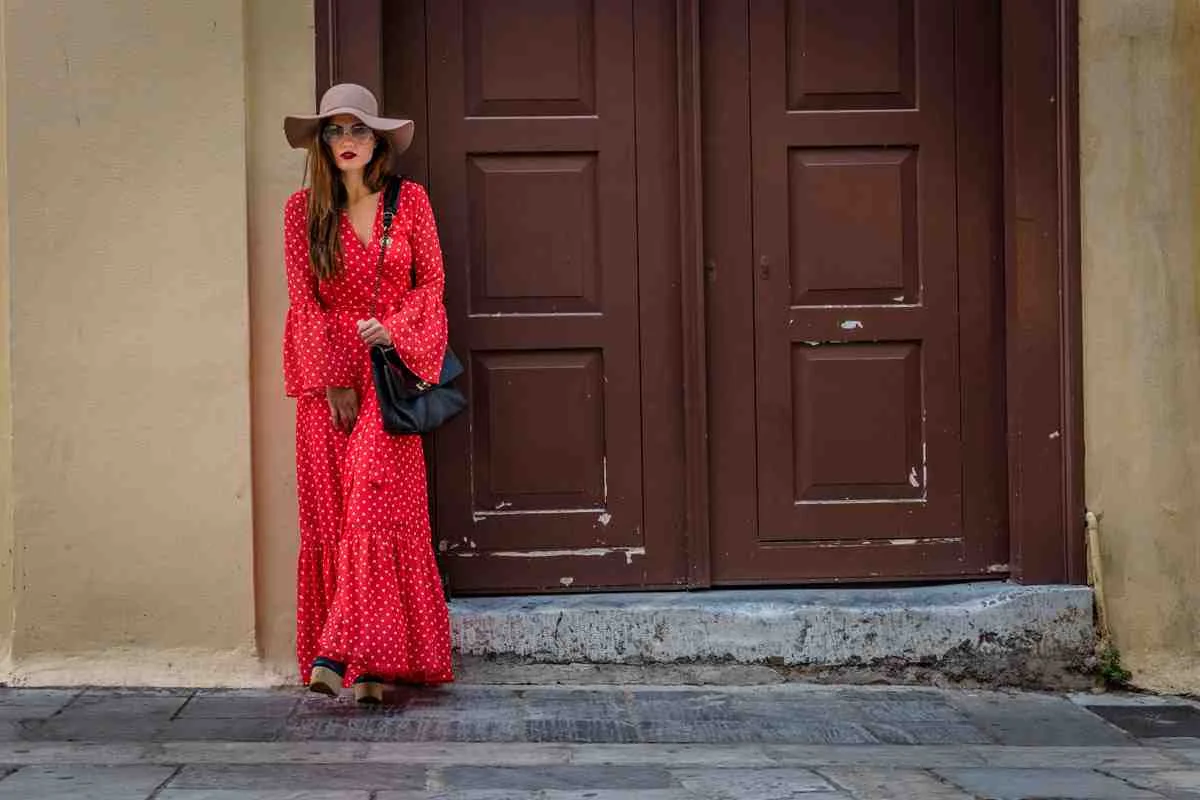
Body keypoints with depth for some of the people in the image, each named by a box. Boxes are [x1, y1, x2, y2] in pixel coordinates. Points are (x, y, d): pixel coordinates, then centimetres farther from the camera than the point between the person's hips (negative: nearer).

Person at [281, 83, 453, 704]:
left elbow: (432, 281, 6)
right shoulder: (303, 208, 4)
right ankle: (370, 659, 4)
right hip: (328, 373, 1)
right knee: (329, 509, -2)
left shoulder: (410, 200, 5)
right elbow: (304, 300, 1)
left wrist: (393, 328, -12)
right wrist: (332, 382, -5)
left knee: (376, 502, -13)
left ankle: (344, 655, -14)